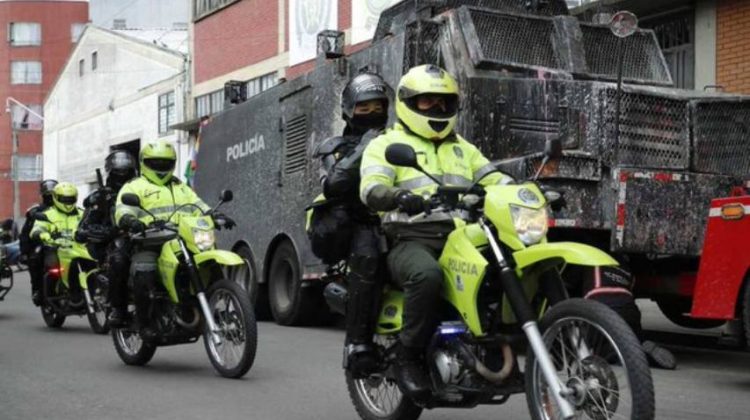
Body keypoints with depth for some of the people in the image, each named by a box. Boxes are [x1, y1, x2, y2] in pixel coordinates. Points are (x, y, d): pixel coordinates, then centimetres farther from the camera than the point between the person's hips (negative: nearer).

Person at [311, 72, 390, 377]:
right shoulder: (335, 148, 14)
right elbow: (331, 186, -6)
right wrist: (361, 153, -13)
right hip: (354, 225, -3)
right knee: (366, 254, -36)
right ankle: (357, 342, -32)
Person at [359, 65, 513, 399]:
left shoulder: (462, 149, 28)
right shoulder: (386, 144, 10)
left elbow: (495, 180, 19)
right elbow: (371, 189, -8)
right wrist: (400, 197, -31)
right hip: (411, 240, -5)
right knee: (428, 275, -38)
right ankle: (409, 357, -21)